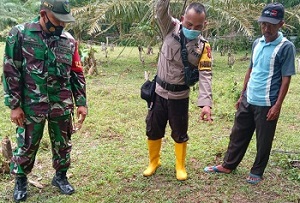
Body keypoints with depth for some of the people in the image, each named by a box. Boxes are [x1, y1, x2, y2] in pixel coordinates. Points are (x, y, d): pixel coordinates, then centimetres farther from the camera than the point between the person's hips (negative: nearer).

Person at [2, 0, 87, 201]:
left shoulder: (69, 40, 2)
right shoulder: (20, 34, -8)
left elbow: (77, 74, 8)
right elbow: (11, 72, -7)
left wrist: (81, 102, 4)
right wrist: (14, 105, -9)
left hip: (62, 105, 3)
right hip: (31, 105, -3)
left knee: (63, 143, 14)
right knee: (26, 145, 11)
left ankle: (61, 176, 35)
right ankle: (20, 180, 33)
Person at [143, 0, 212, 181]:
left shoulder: (203, 47, -13)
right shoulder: (172, 29, -8)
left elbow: (205, 76, -19)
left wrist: (206, 103, -32)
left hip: (180, 96, -1)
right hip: (159, 92, 2)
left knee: (180, 134, 12)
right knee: (153, 130, 14)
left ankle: (180, 167, 34)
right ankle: (154, 162, 37)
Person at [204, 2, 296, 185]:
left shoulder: (286, 47, -11)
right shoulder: (257, 43, 7)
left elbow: (286, 78, -11)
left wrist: (278, 105, -14)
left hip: (267, 104, -6)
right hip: (248, 101, 6)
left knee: (263, 141, 9)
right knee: (238, 134, 16)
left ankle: (257, 172, 28)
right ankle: (228, 165, 31)